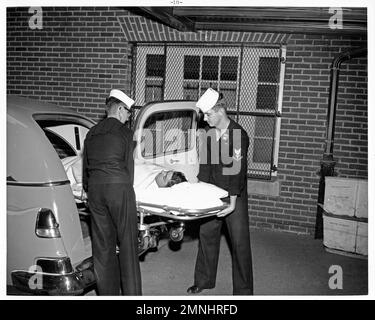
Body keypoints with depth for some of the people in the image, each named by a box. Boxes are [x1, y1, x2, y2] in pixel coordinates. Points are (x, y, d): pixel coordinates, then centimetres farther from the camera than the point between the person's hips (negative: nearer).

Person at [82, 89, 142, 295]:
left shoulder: (91, 133, 16)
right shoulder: (125, 132, 1)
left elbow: (85, 168, 19)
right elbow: (129, 167, 0)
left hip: (94, 188, 5)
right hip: (119, 187, -5)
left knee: (102, 244, 11)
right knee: (127, 243, 2)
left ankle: (107, 293, 21)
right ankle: (131, 294, 8)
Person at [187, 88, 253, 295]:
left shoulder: (238, 135, -19)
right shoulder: (208, 132, 2)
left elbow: (237, 169, -24)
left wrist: (232, 200, -29)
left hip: (234, 194, -6)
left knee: (240, 241, 0)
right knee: (206, 234, 13)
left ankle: (243, 290, 13)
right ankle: (204, 280, 30)